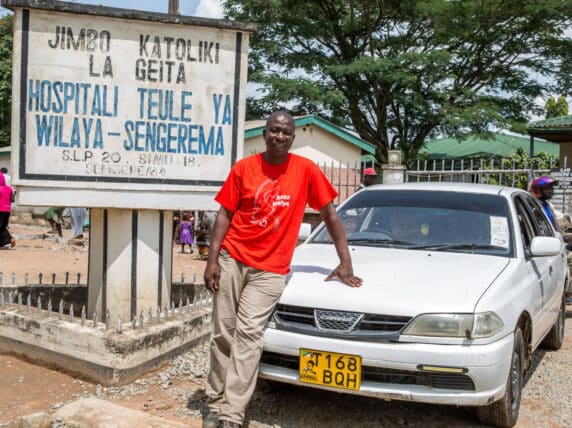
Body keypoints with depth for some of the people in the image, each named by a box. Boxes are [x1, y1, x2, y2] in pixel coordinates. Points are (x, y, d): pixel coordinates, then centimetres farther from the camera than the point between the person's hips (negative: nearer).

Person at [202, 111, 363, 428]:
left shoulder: (305, 169, -2)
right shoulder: (243, 168, 1)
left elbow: (329, 215, 3)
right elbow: (225, 215, 4)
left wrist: (345, 263, -1)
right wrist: (212, 260, -5)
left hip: (270, 270, -2)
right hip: (232, 261, 2)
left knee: (248, 334, -12)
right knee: (223, 335, 4)